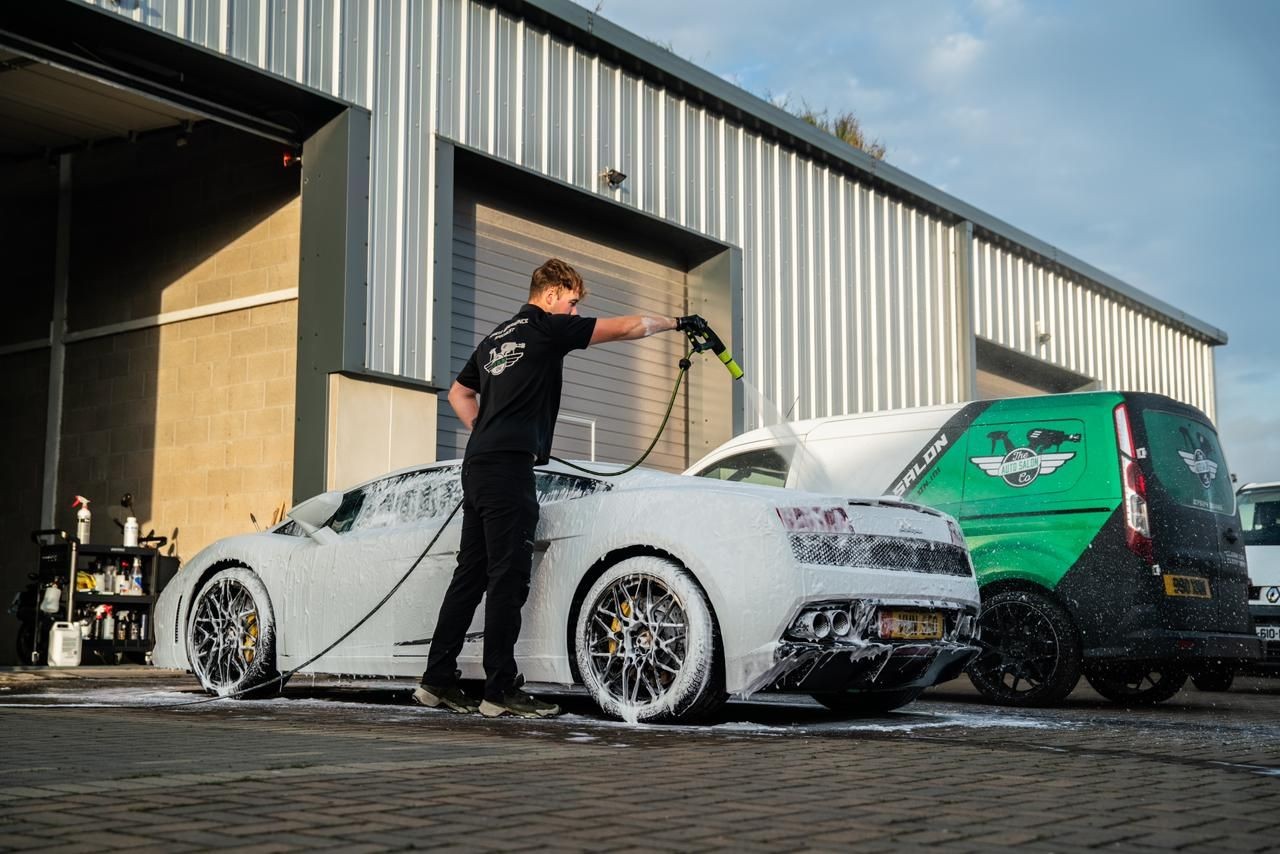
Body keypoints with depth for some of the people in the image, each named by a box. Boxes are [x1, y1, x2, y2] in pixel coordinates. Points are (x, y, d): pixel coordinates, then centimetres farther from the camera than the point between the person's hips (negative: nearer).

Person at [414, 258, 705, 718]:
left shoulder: (494, 338, 23)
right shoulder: (546, 327, -2)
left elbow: (459, 392, 33)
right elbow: (625, 328, -3)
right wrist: (676, 322, 9)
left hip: (479, 463, 9)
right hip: (509, 468, -9)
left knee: (472, 573, 10)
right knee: (508, 577, -9)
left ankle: (438, 680, 11)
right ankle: (501, 690, -9)